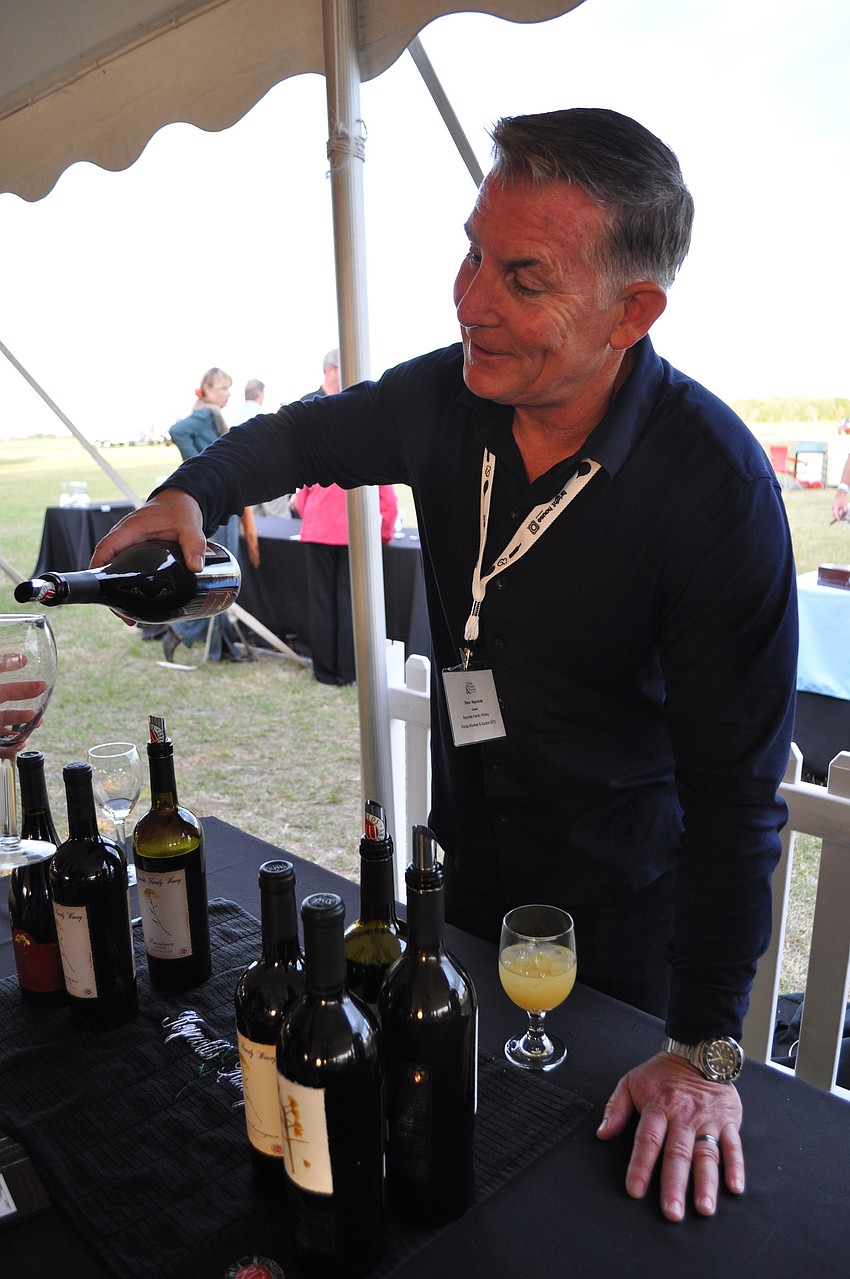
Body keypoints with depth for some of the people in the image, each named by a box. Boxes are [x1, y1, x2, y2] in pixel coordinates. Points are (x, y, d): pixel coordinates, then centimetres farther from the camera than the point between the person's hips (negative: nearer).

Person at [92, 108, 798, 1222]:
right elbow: (311, 434, 9)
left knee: (606, 1171, 20)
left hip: (618, 899, -4)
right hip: (464, 858, 5)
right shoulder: (447, 398, -13)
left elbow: (734, 782, -25)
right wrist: (195, 491, -11)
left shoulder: (714, 484, -29)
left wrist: (705, 1048, -21)